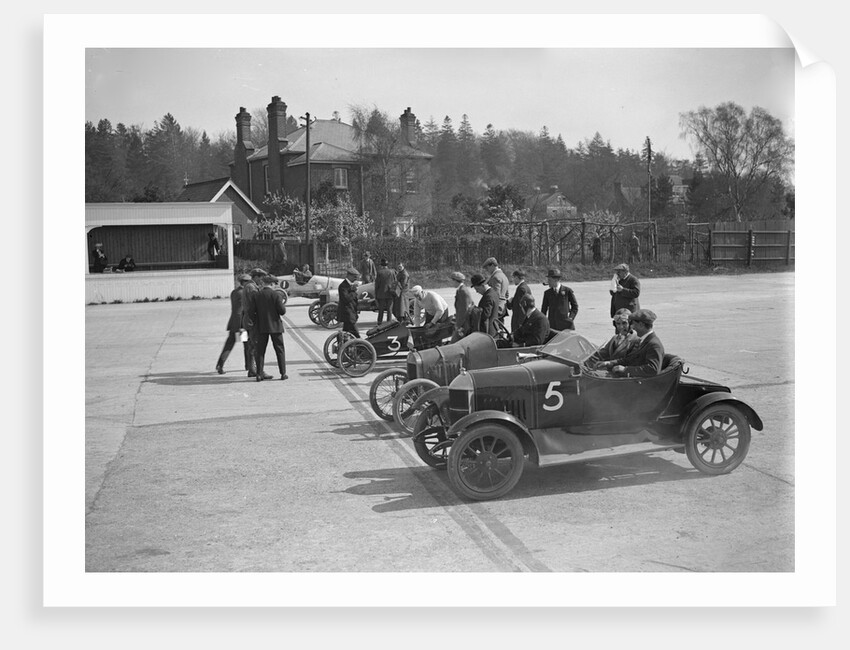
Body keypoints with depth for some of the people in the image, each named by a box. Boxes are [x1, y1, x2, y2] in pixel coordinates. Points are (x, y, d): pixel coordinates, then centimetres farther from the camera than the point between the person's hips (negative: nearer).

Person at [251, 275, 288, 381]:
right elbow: (282, 311, -12)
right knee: (280, 350, 7)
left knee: (260, 350, 9)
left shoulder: (257, 295, 1)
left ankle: (259, 374, 7)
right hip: (275, 326, -3)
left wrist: (256, 322, 13)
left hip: (261, 327, 3)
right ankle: (283, 373, 6)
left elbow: (252, 311, 0)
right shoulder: (276, 294, -9)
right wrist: (282, 304, 8)